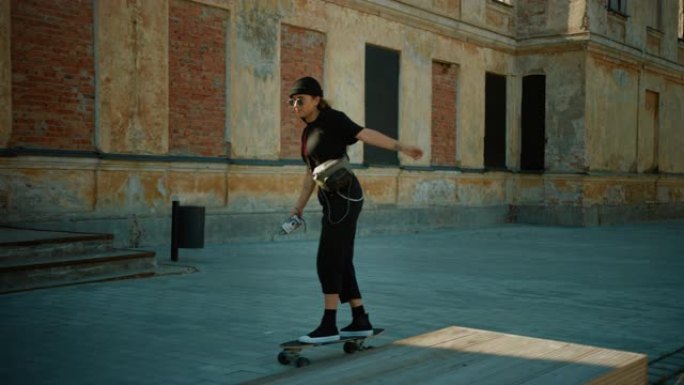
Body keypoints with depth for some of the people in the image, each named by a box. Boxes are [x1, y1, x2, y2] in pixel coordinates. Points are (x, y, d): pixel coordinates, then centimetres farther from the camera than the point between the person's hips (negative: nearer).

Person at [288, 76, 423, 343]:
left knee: (328, 262, -9)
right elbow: (311, 174, 23)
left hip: (344, 198, -9)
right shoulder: (308, 133, 19)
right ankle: (361, 322, 16)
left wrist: (401, 147, -28)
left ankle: (329, 326, -5)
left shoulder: (332, 119, -5)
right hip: (334, 201, 9)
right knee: (341, 264, 10)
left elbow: (366, 134, -17)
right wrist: (298, 208, 19)